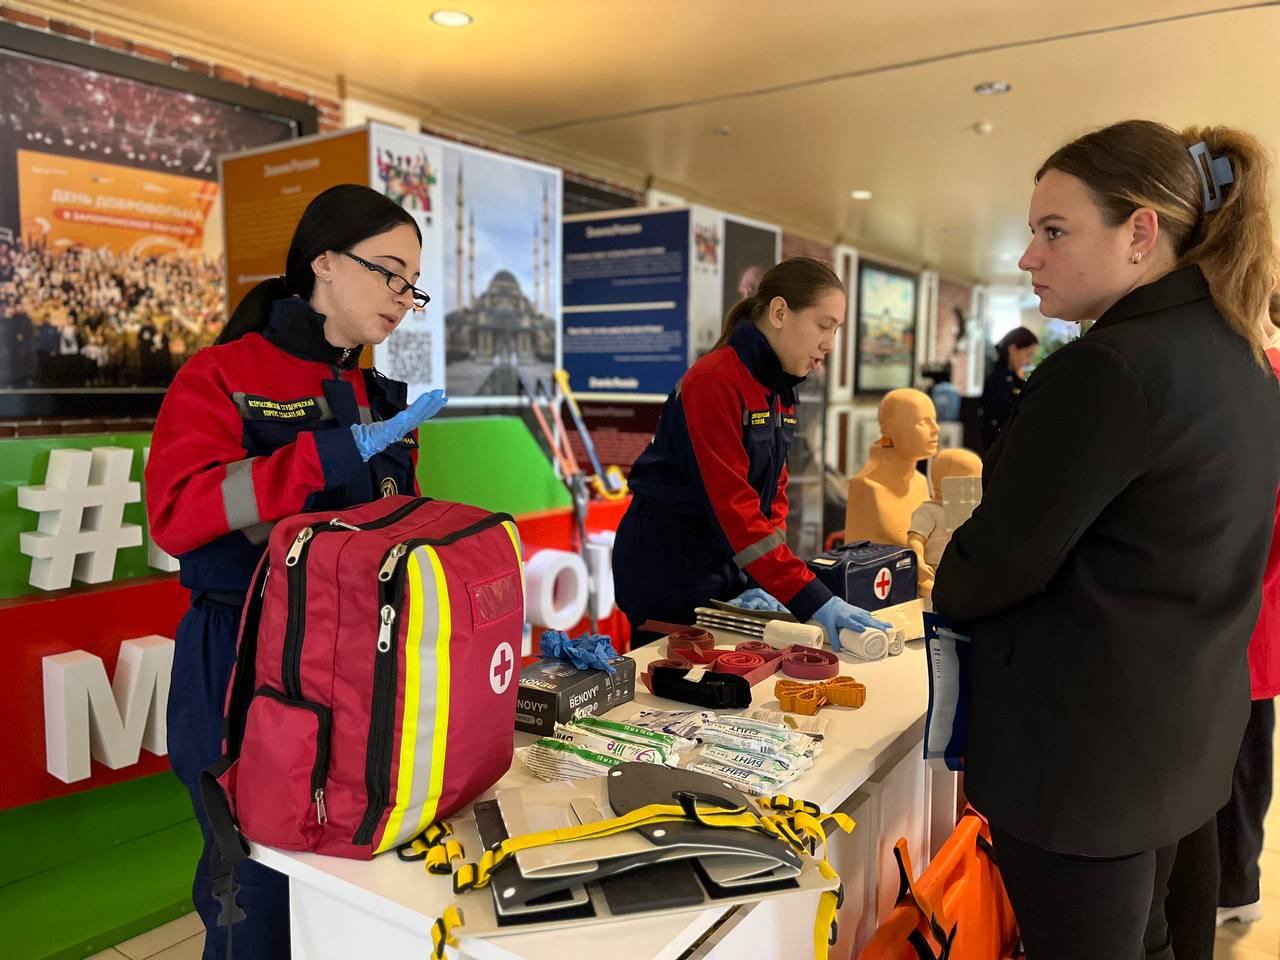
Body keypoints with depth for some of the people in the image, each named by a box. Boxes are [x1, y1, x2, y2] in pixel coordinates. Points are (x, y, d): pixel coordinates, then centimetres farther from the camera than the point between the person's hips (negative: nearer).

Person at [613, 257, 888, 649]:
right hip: (667, 562, -8)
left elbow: (773, 493, 8)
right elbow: (732, 503, -29)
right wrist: (813, 600, -32)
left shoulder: (781, 391, 7)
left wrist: (763, 582, -6)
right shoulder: (715, 381, -22)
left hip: (725, 558, 8)